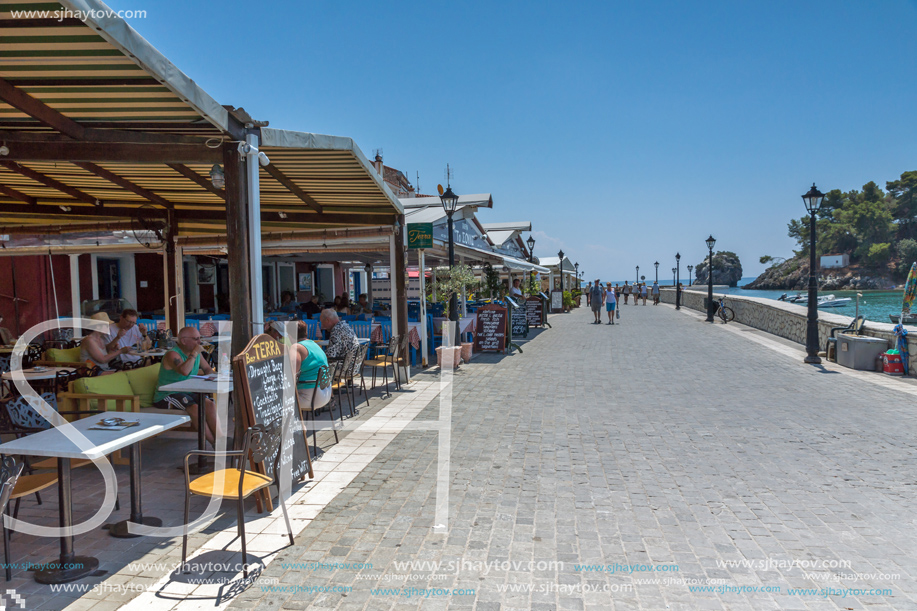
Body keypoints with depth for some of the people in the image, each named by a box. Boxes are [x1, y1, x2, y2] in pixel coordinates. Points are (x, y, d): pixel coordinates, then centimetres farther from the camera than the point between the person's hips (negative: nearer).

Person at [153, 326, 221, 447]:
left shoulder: (196, 354, 10)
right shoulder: (172, 354, -15)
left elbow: (208, 369, 24)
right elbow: (184, 371, -35)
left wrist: (208, 377, 1)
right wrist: (194, 353, -25)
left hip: (187, 393, 7)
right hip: (167, 396, -7)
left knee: (210, 405, -21)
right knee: (195, 408, -33)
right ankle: (214, 443, -28)